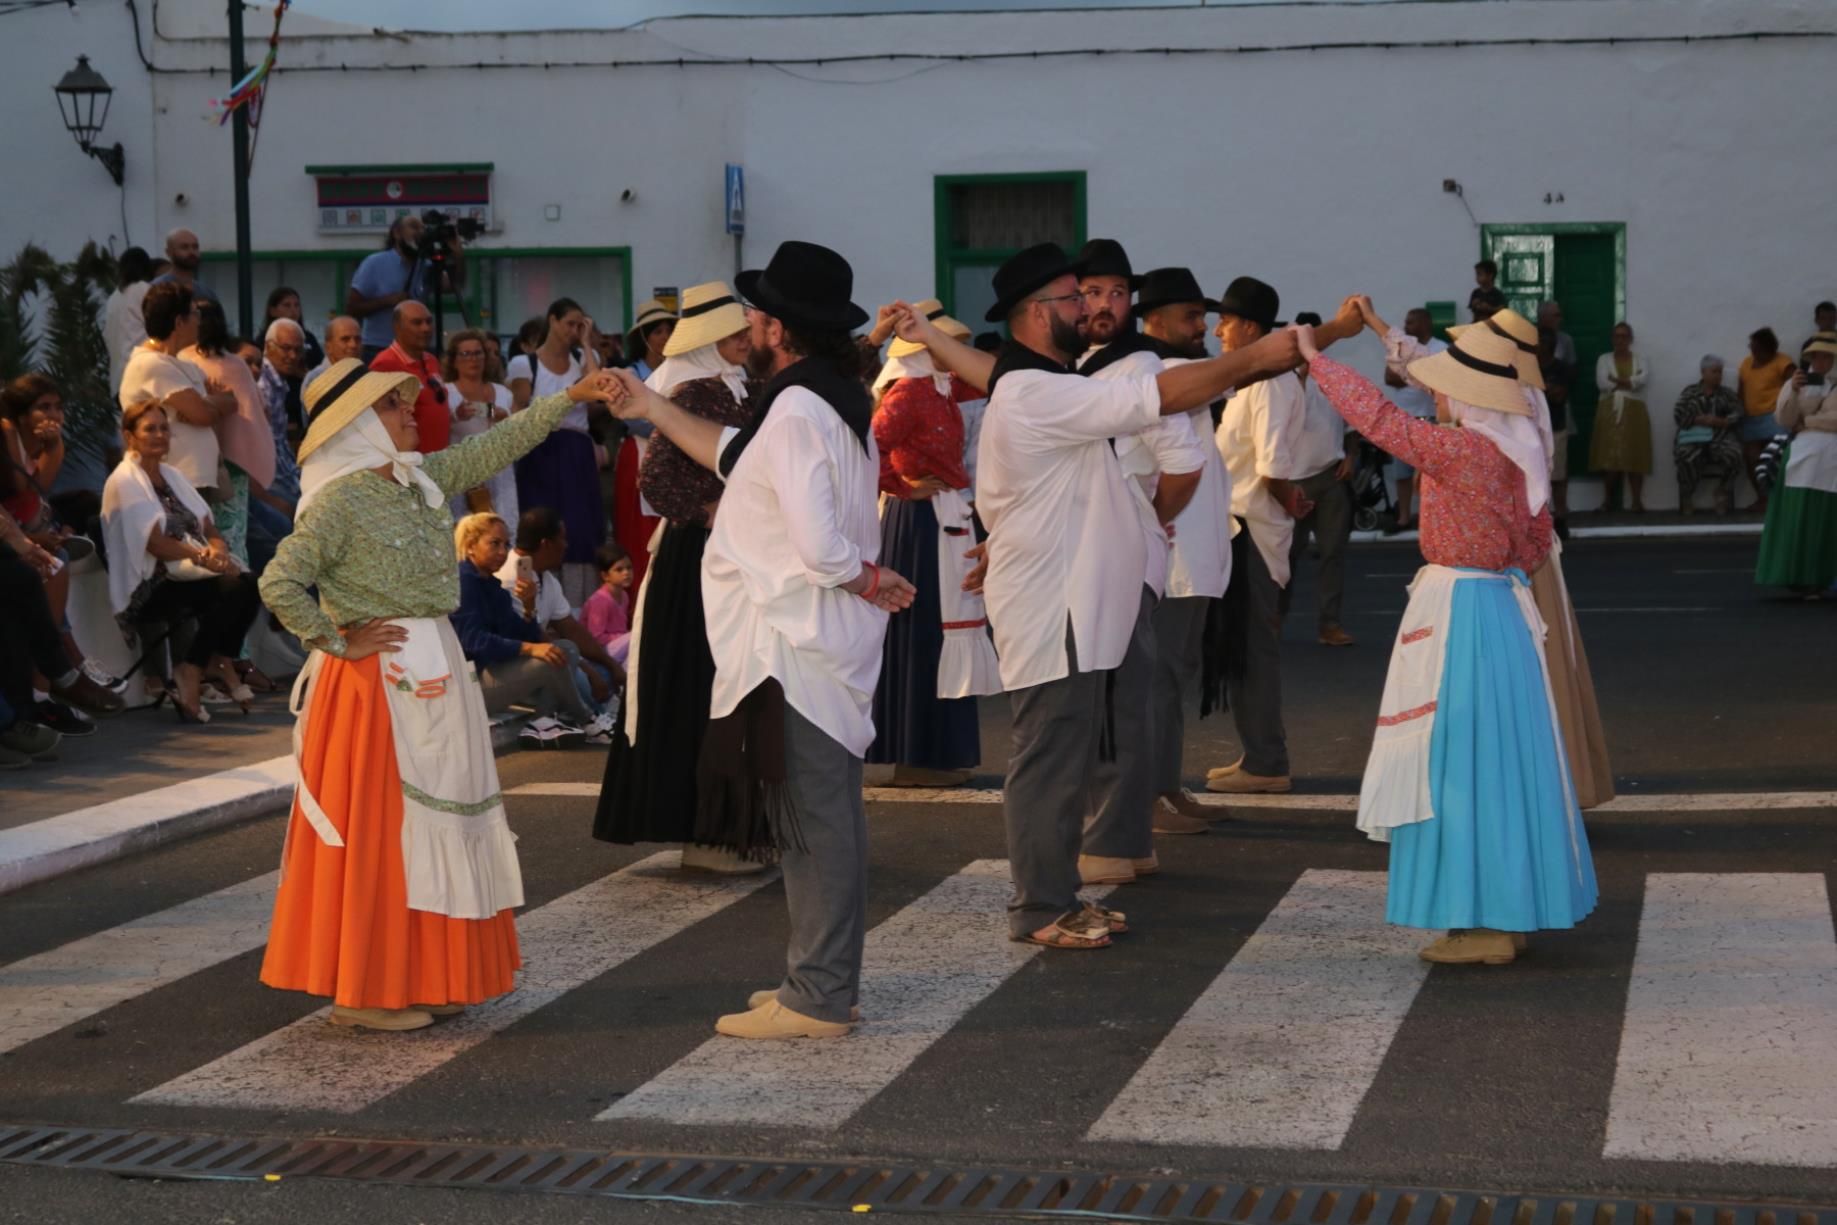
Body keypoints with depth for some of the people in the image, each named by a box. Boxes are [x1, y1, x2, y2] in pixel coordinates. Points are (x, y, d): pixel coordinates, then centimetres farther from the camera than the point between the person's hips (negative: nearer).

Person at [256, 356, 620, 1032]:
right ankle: (361, 990, 6)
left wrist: (571, 397, 12)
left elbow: (498, 444, 14)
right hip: (376, 680, -8)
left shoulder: (424, 480, 8)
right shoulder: (339, 502, -15)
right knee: (377, 826, -3)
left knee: (432, 819, 12)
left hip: (434, 674, 8)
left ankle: (421, 976, 22)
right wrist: (341, 641, -15)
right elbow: (279, 584, -21)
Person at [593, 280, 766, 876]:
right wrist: (708, 514, -15)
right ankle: (705, 835, 5)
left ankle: (733, 827, 22)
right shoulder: (693, 395, -14)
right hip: (698, 556, -9)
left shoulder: (746, 389, 11)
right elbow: (654, 475, -21)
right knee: (701, 690, -2)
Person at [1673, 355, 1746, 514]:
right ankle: (1686, 499, -17)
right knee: (1686, 456, -35)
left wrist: (1719, 421, -13)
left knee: (1732, 454, -32)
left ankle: (1723, 496, -11)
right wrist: (1700, 420, -11)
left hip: (1721, 438, 1)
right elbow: (1678, 416, 2)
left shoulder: (1727, 393, 17)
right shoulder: (1689, 392, 15)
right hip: (1693, 438, -1)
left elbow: (1738, 415, 4)